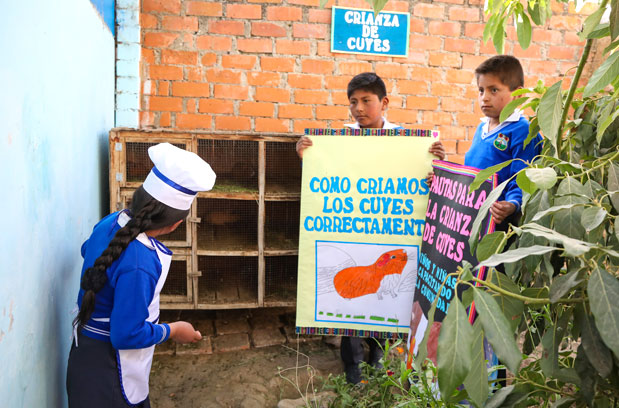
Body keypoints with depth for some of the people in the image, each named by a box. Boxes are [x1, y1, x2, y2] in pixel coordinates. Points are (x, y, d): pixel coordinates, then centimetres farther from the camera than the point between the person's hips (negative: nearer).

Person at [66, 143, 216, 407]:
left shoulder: (111, 222, -11)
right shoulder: (139, 266, -37)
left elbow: (87, 250, 13)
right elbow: (127, 335, -29)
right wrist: (173, 331, -13)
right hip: (109, 368, -8)